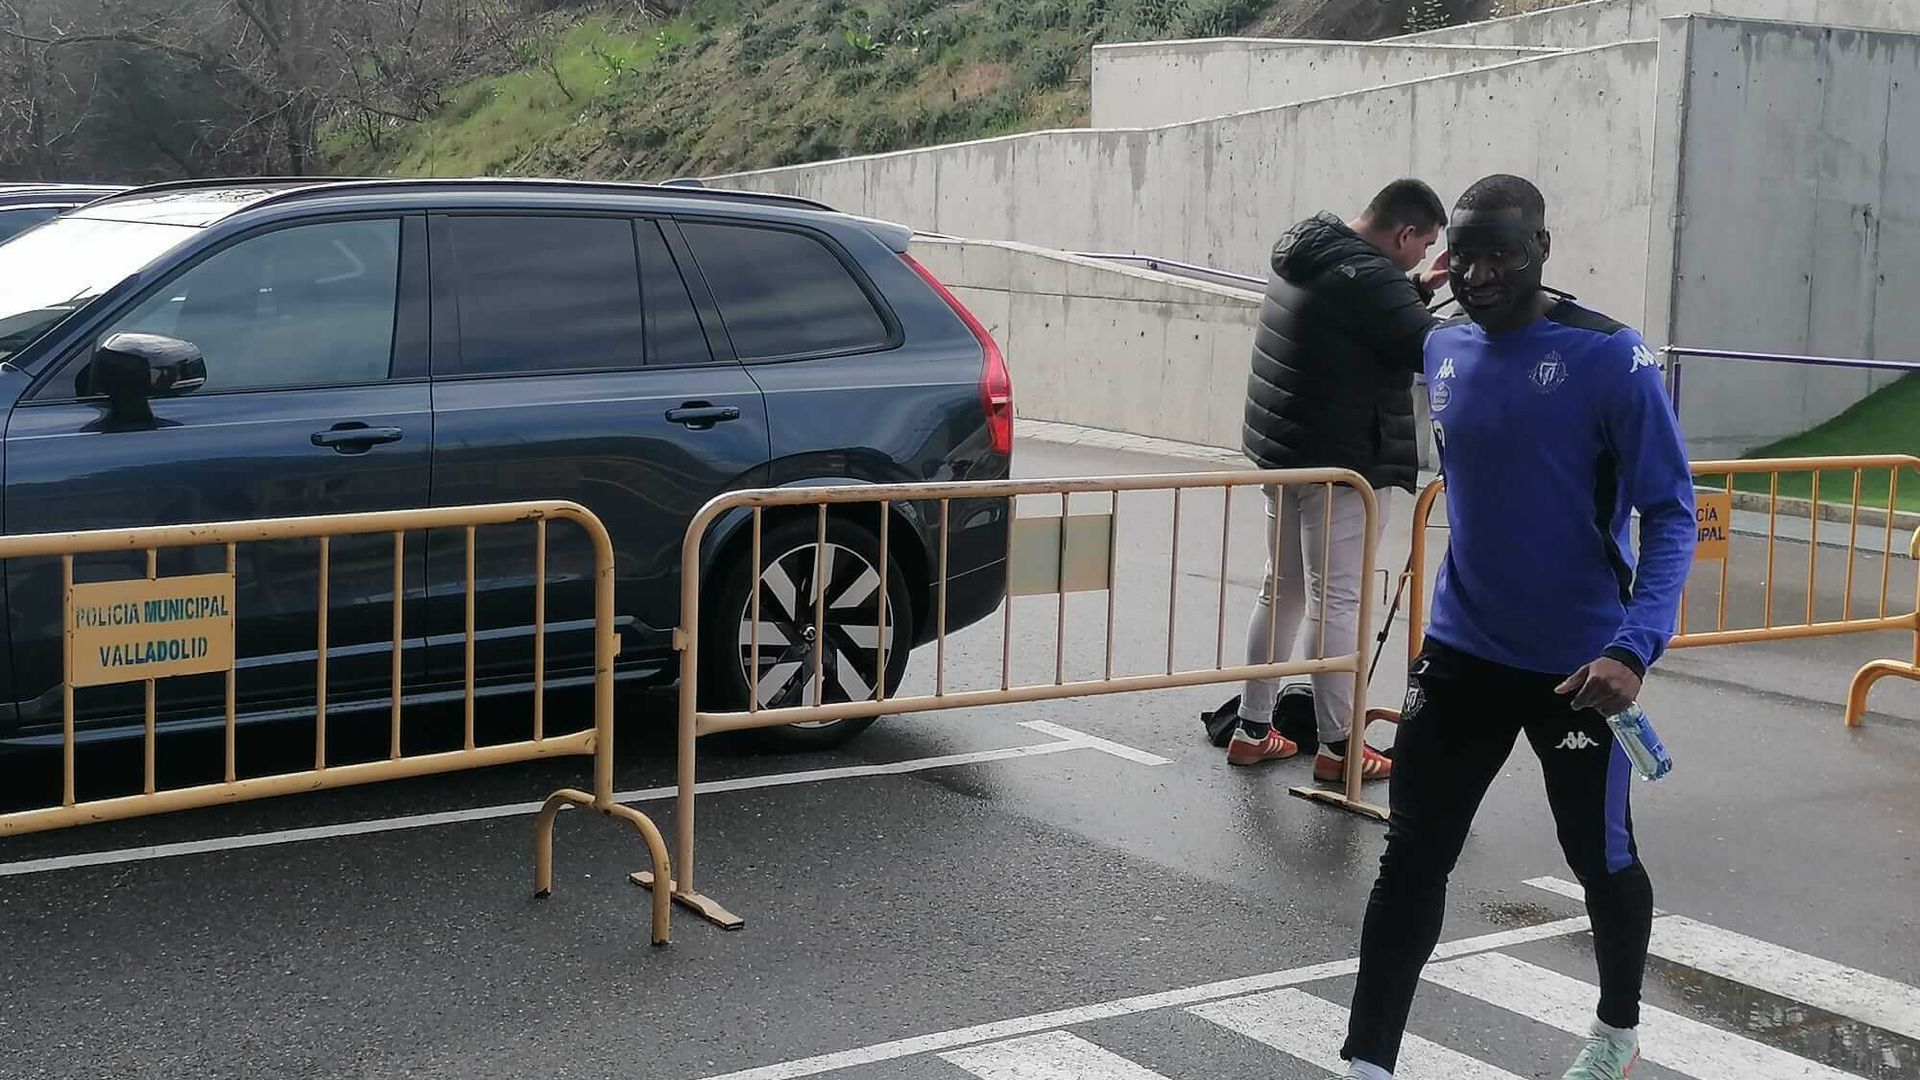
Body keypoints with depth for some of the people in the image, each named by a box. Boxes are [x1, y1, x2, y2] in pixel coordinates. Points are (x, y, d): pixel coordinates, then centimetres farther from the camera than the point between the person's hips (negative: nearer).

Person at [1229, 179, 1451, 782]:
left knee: (1282, 590, 16)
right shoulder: (1366, 277, -20)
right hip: (1342, 464, -9)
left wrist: (1418, 290, 13)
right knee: (1338, 601, -3)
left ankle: (1252, 730, 21)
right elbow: (1429, 349, -25)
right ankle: (1337, 746, 3)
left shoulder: (1310, 255, 10)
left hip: (1283, 453, 9)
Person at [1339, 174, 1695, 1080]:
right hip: (1461, 653, 4)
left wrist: (1635, 648, -26)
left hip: (1579, 664, -4)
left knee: (1602, 860, 12)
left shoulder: (1609, 358, -16)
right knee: (1411, 859, -1)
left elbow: (1671, 511, -18)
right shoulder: (1442, 352, 2)